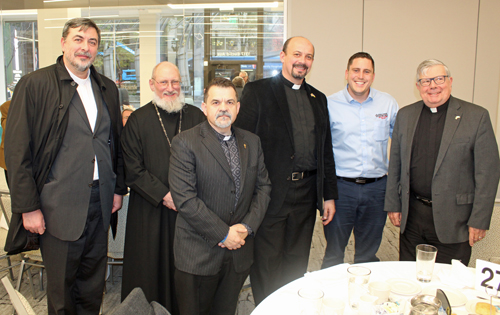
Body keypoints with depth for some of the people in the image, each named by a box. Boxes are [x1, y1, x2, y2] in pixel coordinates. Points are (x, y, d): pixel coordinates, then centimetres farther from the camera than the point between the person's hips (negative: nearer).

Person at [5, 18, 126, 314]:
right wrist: (28, 207, -11)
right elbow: (17, 150, -8)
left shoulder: (108, 88, 9)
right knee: (61, 283, 11)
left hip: (100, 200, 4)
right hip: (59, 203, -4)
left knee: (93, 281, 16)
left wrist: (119, 188, 10)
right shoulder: (34, 85, -6)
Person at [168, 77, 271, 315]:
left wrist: (247, 227, -6)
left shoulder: (252, 142, 8)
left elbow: (263, 187, 9)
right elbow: (185, 199, -17)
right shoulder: (185, 143, -10)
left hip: (238, 253, 4)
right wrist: (223, 234, -15)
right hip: (198, 254, -4)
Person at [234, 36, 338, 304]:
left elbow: (325, 150, 15)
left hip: (306, 194, 5)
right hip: (270, 192, -5)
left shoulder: (318, 99, 14)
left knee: (297, 264, 16)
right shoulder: (257, 91, -2)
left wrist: (329, 195, 12)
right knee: (267, 267, 6)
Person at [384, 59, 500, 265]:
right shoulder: (405, 115, 7)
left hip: (452, 218, -3)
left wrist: (479, 220, -8)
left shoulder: (477, 116, -4)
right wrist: (393, 204, 7)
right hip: (411, 215, 3)